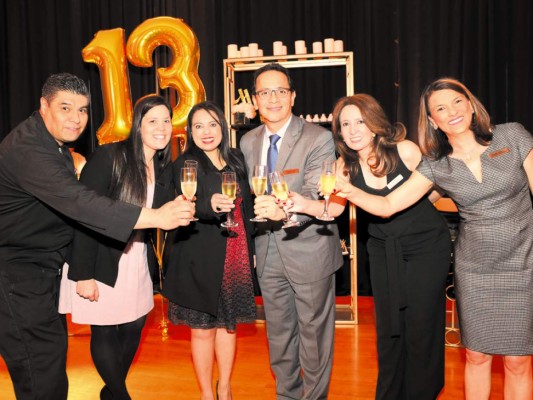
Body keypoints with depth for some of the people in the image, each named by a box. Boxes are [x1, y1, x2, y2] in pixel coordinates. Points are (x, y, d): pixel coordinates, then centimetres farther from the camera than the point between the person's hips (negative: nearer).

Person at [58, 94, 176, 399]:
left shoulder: (164, 168, 3)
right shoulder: (109, 157, -16)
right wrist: (83, 274, -20)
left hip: (138, 263, 6)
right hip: (102, 262, -6)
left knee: (134, 329, 14)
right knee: (105, 332, 6)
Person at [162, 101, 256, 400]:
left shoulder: (236, 159, 8)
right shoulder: (186, 164, -6)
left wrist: (251, 249, 13)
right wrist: (210, 205, -42)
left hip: (236, 255, 4)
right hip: (201, 259, -4)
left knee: (229, 323, 14)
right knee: (203, 328, 5)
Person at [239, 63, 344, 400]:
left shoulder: (319, 138, -15)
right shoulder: (248, 142, 5)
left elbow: (316, 195, -27)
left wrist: (285, 210, -46)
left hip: (309, 250, -5)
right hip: (268, 252, 6)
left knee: (313, 331, 10)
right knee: (279, 332, 20)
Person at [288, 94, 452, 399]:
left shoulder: (405, 150, -17)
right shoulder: (347, 164, -6)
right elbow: (335, 207, -14)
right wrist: (305, 205, -31)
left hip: (426, 244, -3)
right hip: (384, 248, 4)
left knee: (420, 327, 1)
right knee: (388, 327, 11)